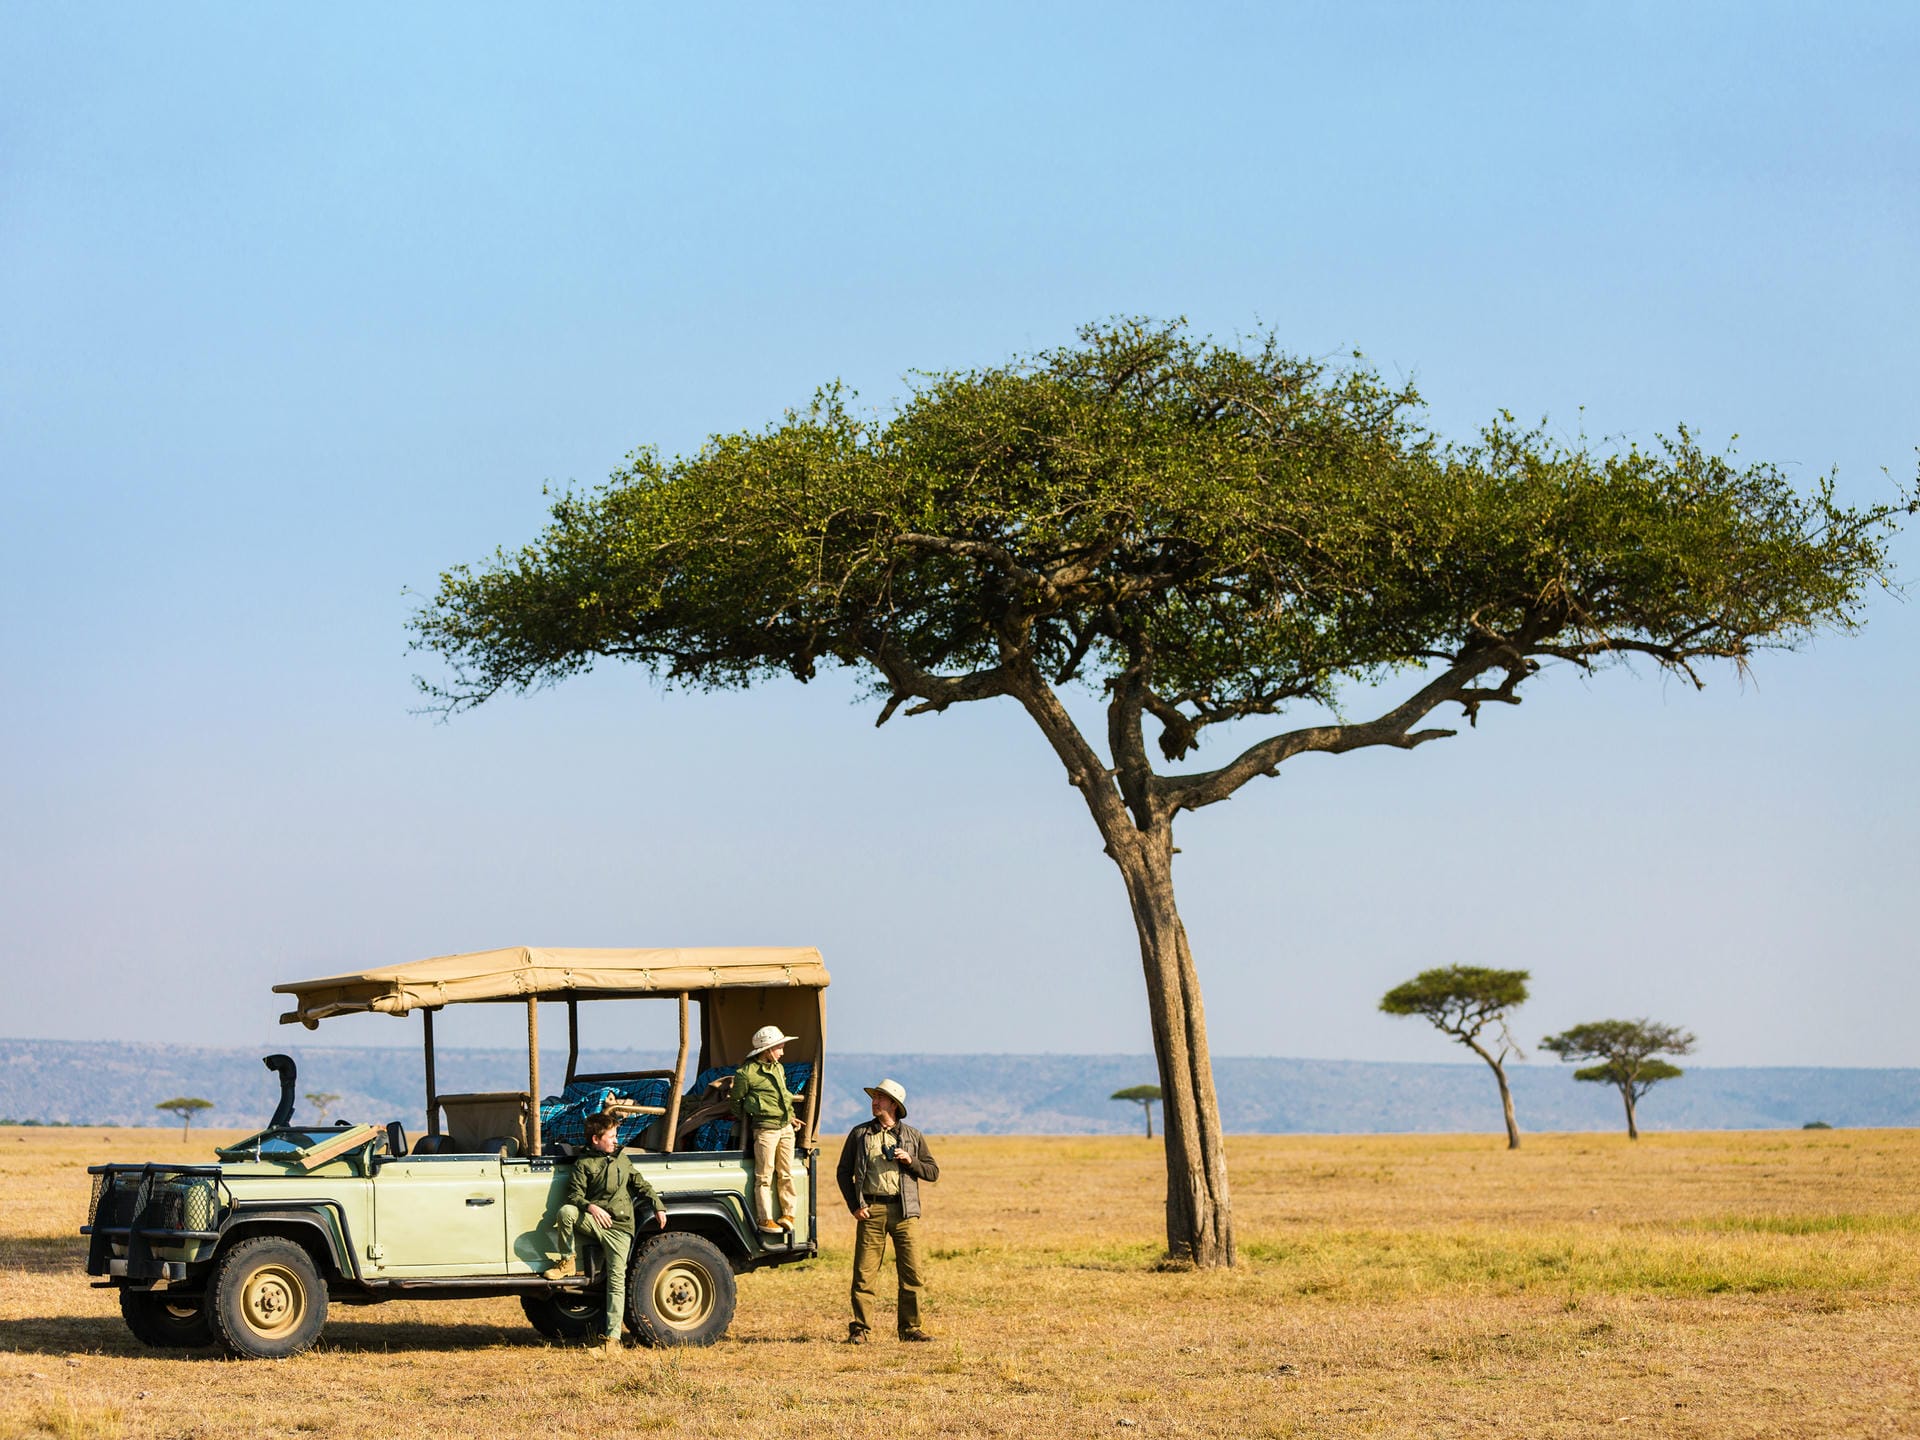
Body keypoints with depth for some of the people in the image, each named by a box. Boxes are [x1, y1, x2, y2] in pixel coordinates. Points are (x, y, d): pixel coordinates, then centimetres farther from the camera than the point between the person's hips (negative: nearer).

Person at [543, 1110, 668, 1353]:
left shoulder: (621, 1158, 16)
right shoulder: (584, 1163, 5)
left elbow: (641, 1185, 20)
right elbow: (574, 1194, -4)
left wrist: (658, 1207, 9)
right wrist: (591, 1207, -23)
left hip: (620, 1227, 1)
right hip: (594, 1221, -1)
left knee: (617, 1280, -8)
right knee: (565, 1212, -32)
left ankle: (613, 1337, -10)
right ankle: (566, 1261, -10)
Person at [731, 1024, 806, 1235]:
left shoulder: (779, 1068, 13)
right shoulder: (747, 1073, -9)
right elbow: (736, 1099, 2)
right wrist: (745, 1121, 8)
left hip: (785, 1127, 7)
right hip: (765, 1129, -7)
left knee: (786, 1174, 7)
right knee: (764, 1176, -4)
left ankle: (787, 1214, 13)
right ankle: (765, 1220, 0)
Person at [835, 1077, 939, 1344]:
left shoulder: (913, 1136, 12)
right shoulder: (859, 1134, 11)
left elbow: (933, 1171, 12)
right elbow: (843, 1172, 10)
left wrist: (911, 1162, -7)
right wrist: (854, 1205, -2)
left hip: (905, 1211, 1)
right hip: (871, 1210, -1)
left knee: (913, 1274, -1)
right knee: (864, 1274, -4)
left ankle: (910, 1327, 7)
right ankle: (860, 1329, 1)